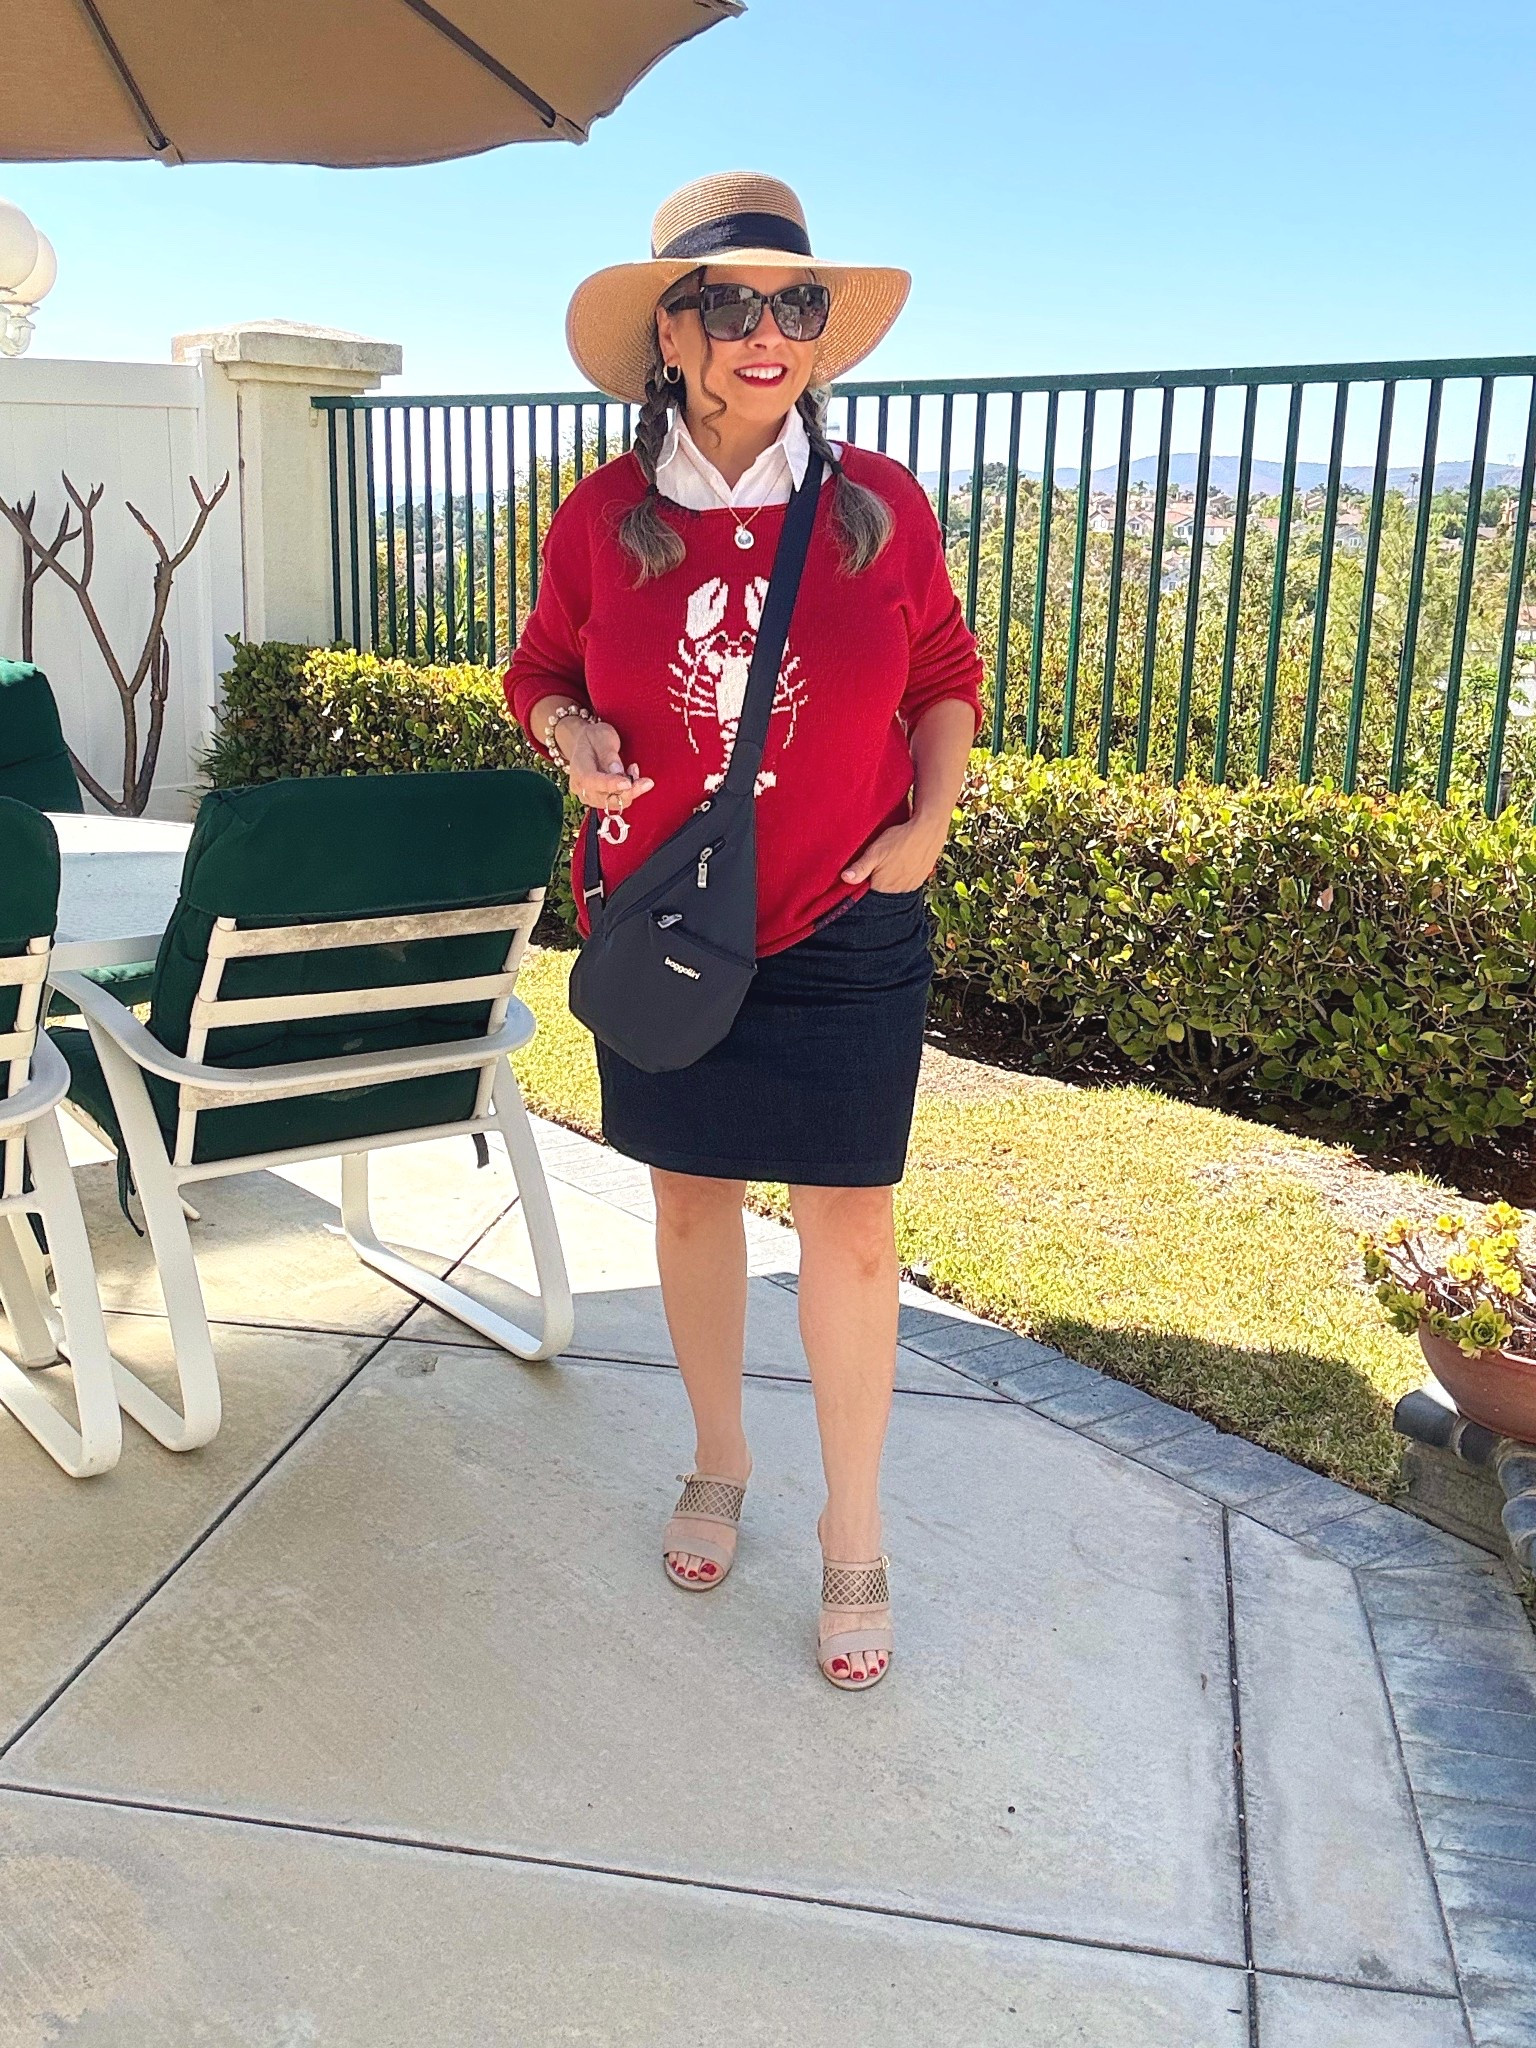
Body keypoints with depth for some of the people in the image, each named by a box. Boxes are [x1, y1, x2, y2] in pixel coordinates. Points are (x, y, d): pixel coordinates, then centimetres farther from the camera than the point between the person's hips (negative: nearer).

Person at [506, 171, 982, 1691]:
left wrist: (929, 821, -7)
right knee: (690, 1198, 15)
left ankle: (853, 1536, 21)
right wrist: (570, 736, -12)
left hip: (847, 939, -1)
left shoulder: (881, 506, -5)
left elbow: (945, 678, 7)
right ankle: (718, 1461, 38)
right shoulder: (602, 519, -4)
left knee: (849, 1227, 2)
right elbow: (541, 671, 10)